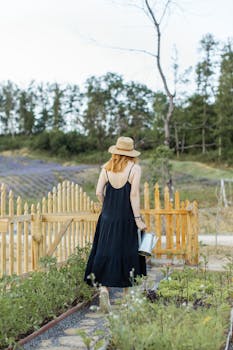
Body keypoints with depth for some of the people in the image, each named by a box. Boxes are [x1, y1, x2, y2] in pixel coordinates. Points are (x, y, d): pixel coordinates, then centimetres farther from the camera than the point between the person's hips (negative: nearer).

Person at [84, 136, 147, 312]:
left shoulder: (106, 167, 3)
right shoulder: (135, 168, -6)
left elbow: (99, 192, -2)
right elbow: (134, 195, -13)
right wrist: (138, 219, -10)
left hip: (108, 217, 3)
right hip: (127, 218, -2)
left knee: (106, 253, 7)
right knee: (127, 253, 9)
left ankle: (104, 288, -10)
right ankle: (127, 294, 21)